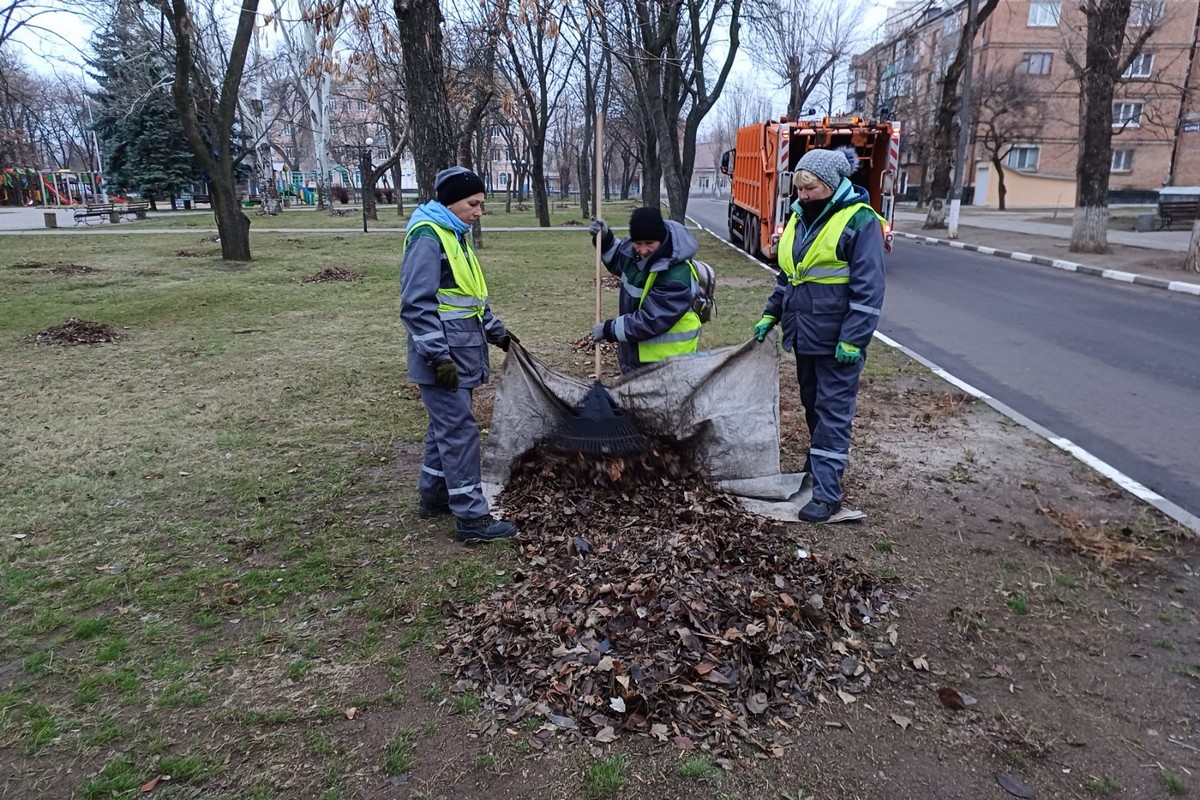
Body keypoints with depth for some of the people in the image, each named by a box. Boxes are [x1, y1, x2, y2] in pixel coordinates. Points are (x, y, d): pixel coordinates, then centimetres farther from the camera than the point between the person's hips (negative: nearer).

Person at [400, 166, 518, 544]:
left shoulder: (457, 235, 16)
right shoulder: (427, 237, -15)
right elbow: (416, 304, -21)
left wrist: (495, 330, 23)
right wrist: (439, 356, -24)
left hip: (460, 352, 10)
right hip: (444, 356, -10)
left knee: (445, 424, 17)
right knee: (459, 429, -8)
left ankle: (433, 495, 31)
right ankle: (471, 517, -2)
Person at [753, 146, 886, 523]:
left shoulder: (860, 221, -12)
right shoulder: (800, 218, 11)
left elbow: (868, 288, -16)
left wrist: (853, 339, -20)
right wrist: (770, 315, 14)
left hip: (837, 339, -7)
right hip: (804, 334, 8)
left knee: (833, 411, -4)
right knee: (812, 405, 17)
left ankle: (827, 493, 0)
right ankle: (817, 467, 33)